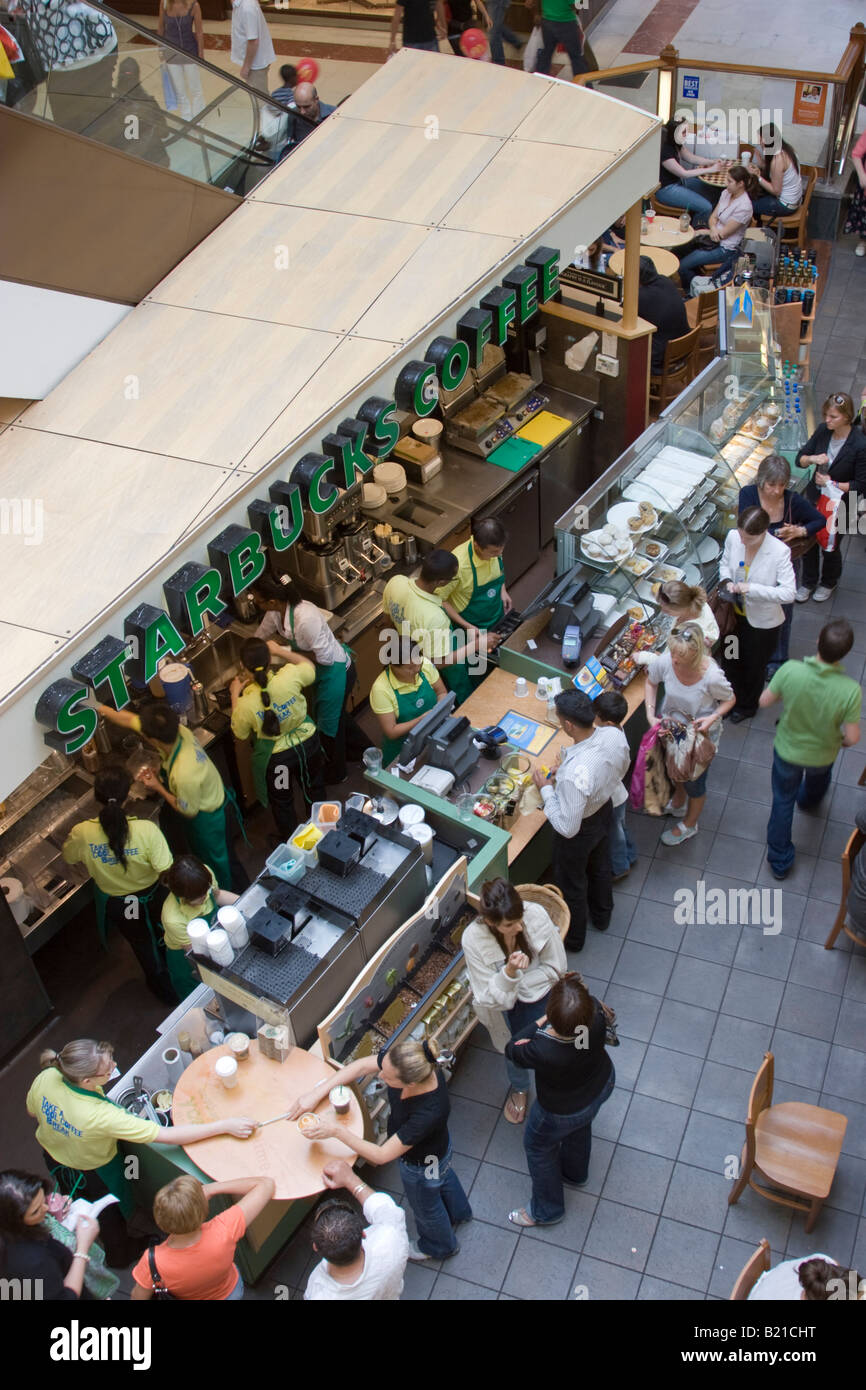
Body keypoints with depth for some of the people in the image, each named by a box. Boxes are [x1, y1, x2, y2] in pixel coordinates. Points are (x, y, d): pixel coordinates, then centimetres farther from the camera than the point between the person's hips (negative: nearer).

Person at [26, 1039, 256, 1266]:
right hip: (93, 1170, -5)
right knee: (111, 1215, 29)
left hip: (53, 1157, 5)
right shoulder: (102, 1116, -47)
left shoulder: (46, 1078, -33)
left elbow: (32, 1111, -8)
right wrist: (226, 1126, -42)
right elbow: (167, 1136, -44)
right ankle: (119, 1255, 57)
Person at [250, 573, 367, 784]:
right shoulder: (277, 611, -13)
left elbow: (324, 657, -32)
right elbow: (261, 635, 5)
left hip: (335, 671, -8)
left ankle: (335, 773, 42)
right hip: (320, 670, 8)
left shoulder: (305, 618, -39)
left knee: (328, 722, 15)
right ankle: (362, 748, 57)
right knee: (337, 713, 31)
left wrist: (283, 651, -28)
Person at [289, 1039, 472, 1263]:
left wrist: (336, 1131, -34)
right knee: (444, 1177, 38)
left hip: (422, 1167, -6)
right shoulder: (405, 1061, -33)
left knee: (426, 1209, 28)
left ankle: (440, 1247, 62)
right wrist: (316, 1093, -23)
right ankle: (459, 1212, 71)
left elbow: (382, 1156, -37)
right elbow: (361, 1066, -17)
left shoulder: (429, 1113, -48)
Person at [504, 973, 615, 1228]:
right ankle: (575, 1173, 68)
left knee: (538, 1147, 26)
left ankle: (547, 1211, 50)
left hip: (562, 1113, -5)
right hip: (603, 1084, 5)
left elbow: (512, 1050, -23)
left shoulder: (543, 1052, -47)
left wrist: (539, 1024, -17)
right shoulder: (596, 1013, -36)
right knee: (580, 1128, 37)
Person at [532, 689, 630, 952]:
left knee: (571, 883, 24)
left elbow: (567, 827, -34)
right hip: (604, 809, 6)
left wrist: (545, 789, -23)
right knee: (600, 866, 34)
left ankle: (573, 937, 52)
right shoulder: (615, 735, -25)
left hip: (581, 831, -6)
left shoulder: (575, 773, -46)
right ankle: (601, 917, 63)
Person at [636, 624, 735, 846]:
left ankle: (689, 825, 49)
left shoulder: (711, 676, -37)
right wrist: (650, 713, -16)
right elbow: (651, 682, -4)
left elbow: (729, 700, -14)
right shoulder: (664, 661, -28)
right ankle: (678, 804, 64)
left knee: (694, 779, 20)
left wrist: (713, 717, -32)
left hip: (700, 734, -4)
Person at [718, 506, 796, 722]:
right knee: (729, 660, 22)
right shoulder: (733, 537, -16)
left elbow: (788, 592, -28)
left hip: (761, 621, -4)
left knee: (754, 666, 19)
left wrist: (752, 589, -34)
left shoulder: (779, 551, -29)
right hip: (734, 613, 4)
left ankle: (748, 706, 47)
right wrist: (727, 581, -17)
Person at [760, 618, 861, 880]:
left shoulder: (790, 670, -34)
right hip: (822, 755, 1)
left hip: (787, 751, -1)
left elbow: (765, 701, -17)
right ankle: (809, 800, 72)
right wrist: (841, 741, 0)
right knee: (818, 778, 37)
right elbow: (852, 737, -24)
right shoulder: (850, 691, -35)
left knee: (783, 801, 24)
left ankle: (780, 861, 38)